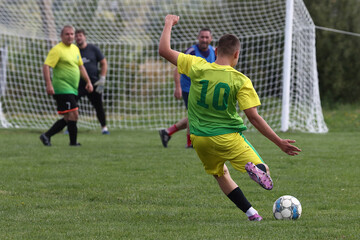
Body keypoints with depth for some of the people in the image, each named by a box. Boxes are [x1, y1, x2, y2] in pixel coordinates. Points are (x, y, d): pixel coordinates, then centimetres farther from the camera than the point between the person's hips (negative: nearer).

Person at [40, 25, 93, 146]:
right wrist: (49, 84, -25)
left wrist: (88, 81, 20)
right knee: (73, 115, -13)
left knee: (68, 118, 10)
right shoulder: (57, 50, -10)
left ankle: (46, 136, 17)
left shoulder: (75, 49, 16)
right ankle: (73, 142, -7)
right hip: (62, 89, -9)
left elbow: (81, 66, 27)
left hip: (72, 90, 9)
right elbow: (46, 66, -16)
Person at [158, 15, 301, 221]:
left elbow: (164, 50, -4)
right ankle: (256, 168, -33)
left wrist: (169, 24, 12)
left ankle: (250, 212, 13)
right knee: (263, 169, 6)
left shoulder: (197, 67, -9)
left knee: (221, 175, 26)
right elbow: (253, 117, -14)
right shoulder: (240, 81, -13)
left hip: (200, 140, 3)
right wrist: (280, 142, -8)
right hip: (228, 138, -3)